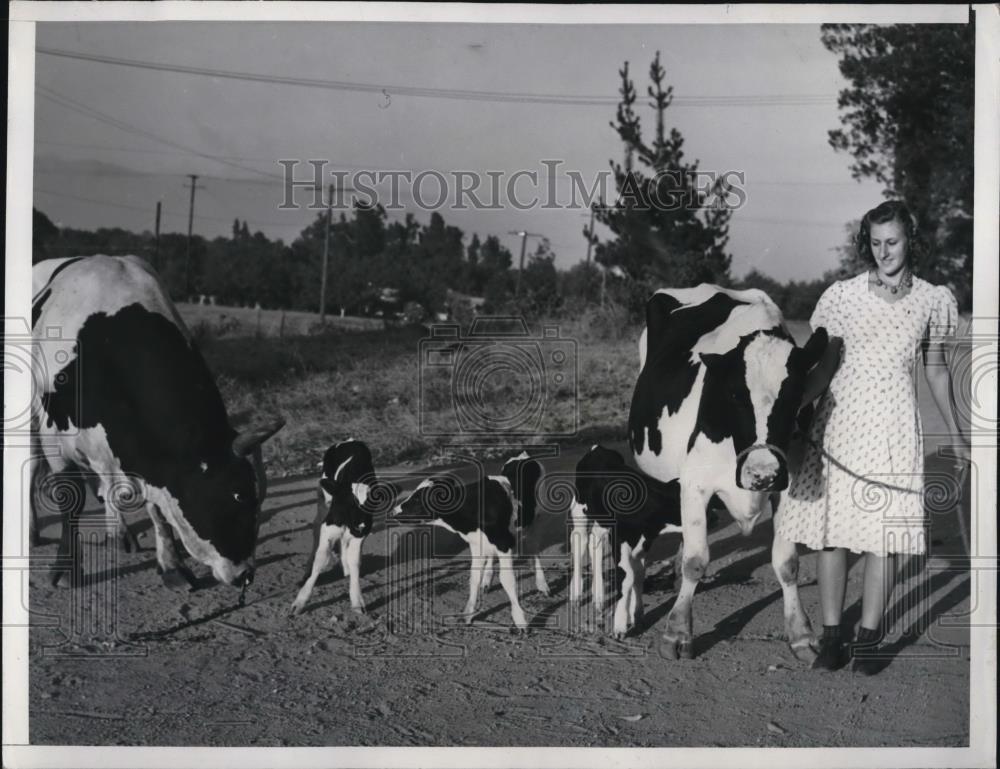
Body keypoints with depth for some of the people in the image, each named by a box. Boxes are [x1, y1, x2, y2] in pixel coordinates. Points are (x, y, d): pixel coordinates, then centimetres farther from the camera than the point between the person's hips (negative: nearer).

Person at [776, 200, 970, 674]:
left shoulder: (932, 301, 6)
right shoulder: (842, 296, 2)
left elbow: (936, 371, 15)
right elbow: (822, 366, 4)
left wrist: (956, 436, 17)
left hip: (894, 431, 0)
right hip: (838, 424, 0)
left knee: (884, 535, -1)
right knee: (831, 532, 1)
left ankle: (868, 639, 9)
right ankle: (831, 636, 11)